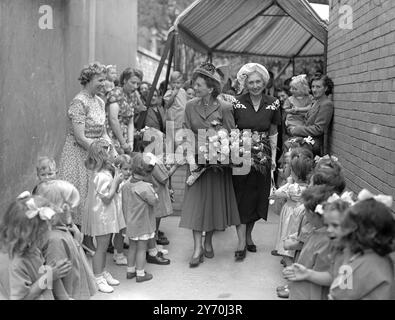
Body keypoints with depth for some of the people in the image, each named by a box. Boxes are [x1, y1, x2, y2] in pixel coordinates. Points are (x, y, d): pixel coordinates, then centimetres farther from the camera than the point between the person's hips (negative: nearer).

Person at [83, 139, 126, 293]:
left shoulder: (105, 172, 7)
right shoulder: (101, 176, -24)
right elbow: (107, 198, -23)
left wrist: (116, 178, 3)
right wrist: (116, 181, -18)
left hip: (106, 215, 10)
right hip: (101, 215, -10)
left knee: (103, 247, 19)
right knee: (101, 247, 0)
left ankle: (103, 272, 32)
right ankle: (98, 279, 10)